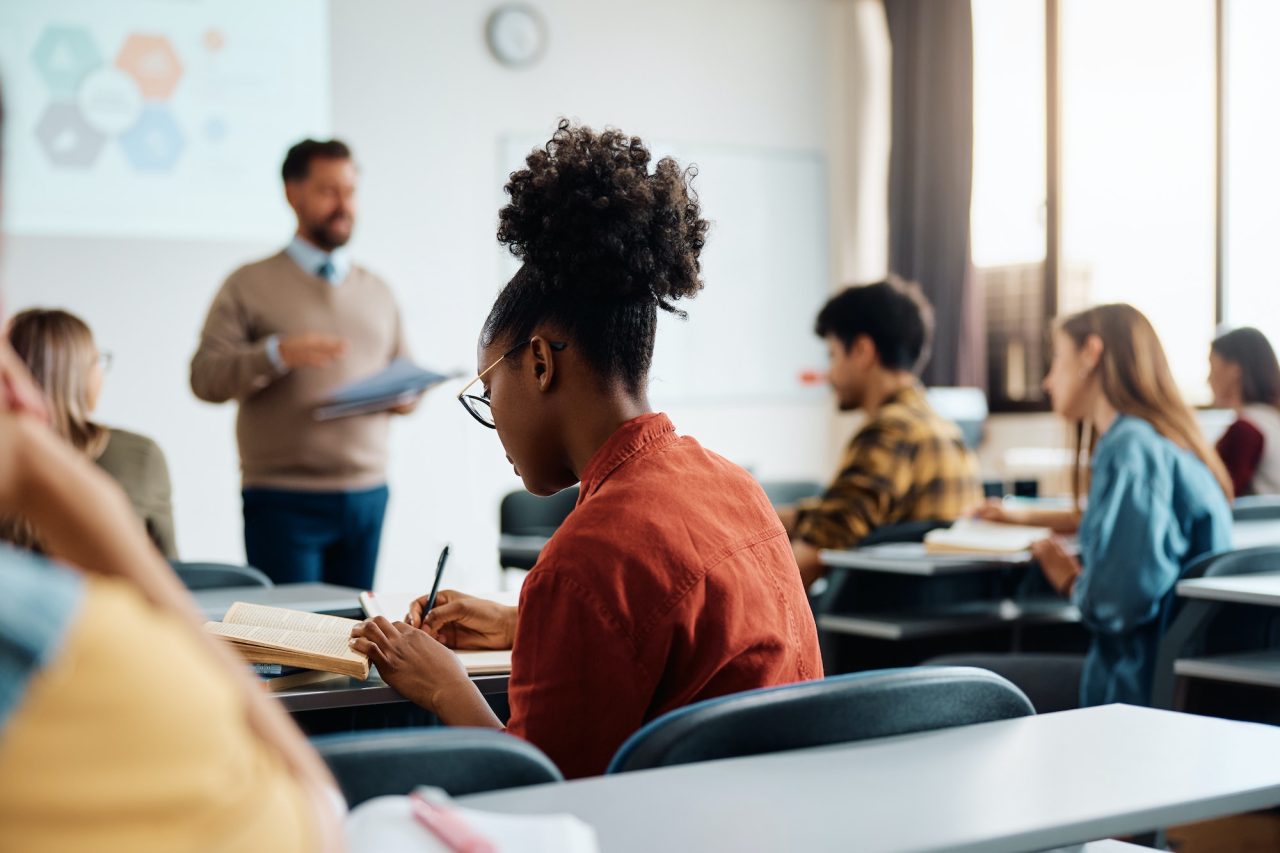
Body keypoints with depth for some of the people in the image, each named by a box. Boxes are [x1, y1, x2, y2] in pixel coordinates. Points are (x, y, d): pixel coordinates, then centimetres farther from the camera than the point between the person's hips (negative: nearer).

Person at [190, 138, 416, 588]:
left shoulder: (377, 291, 17)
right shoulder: (251, 285, 2)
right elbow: (205, 377, -6)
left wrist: (406, 395, -1)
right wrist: (278, 353, -21)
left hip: (368, 495, 4)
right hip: (285, 498, -4)